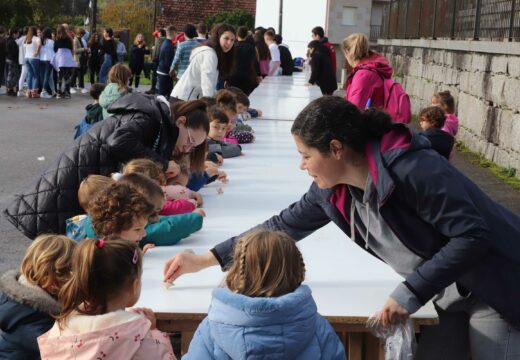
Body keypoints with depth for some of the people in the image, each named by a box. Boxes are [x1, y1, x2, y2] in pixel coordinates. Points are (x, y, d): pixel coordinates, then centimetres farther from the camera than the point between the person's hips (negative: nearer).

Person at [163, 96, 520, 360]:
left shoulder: (412, 170, -30)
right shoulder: (333, 190, -5)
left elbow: (473, 235, -29)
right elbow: (284, 226, 3)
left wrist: (409, 294, -29)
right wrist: (205, 260, 1)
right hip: (448, 294, 7)